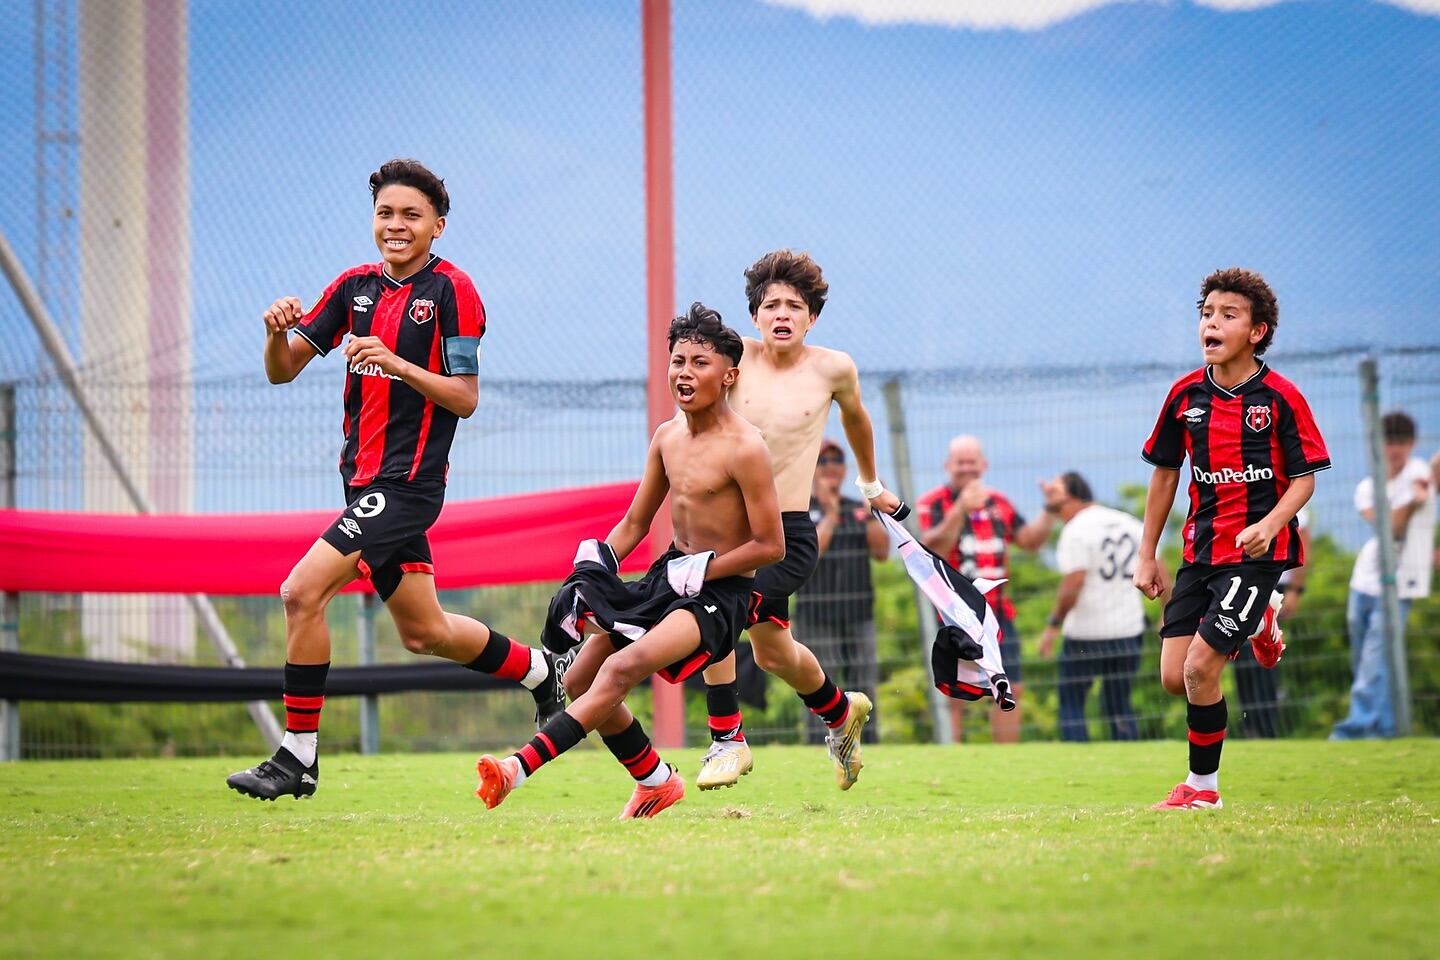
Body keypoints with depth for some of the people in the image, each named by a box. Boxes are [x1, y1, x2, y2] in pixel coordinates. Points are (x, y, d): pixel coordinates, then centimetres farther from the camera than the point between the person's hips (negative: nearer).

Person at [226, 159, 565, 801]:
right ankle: (539, 670, 41)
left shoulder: (451, 290, -9)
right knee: (423, 633, 18)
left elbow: (465, 399, -11)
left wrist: (398, 364, -25)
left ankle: (297, 758, -11)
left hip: (409, 480, -8)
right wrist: (278, 331, -13)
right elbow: (283, 371, 9)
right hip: (366, 478, 8)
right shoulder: (356, 286, 10)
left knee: (302, 592, -18)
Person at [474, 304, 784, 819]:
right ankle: (656, 782, 24)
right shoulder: (667, 436, 6)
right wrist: (592, 568, 0)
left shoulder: (744, 449, -16)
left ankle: (521, 767, -36)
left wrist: (699, 572, -17)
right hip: (669, 572, 9)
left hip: (720, 592, -9)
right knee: (580, 681, 7)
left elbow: (771, 545, -15)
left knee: (622, 668, -29)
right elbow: (635, 522, 15)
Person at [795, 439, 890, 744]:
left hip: (859, 616, 5)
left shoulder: (858, 510, 13)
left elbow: (881, 552, 3)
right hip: (818, 617, -5)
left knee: (865, 693, 4)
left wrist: (872, 511, -7)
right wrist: (831, 514, -18)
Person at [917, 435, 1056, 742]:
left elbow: (1029, 539, 17)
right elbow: (933, 547, -21)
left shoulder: (999, 504, 14)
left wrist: (1050, 512, 3)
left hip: (997, 613, 6)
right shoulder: (932, 504, -5)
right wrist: (961, 508, -30)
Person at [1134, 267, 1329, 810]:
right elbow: (1165, 474, 14)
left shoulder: (1280, 397, -8)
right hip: (1201, 549, 5)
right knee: (1173, 678, 1)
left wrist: (1269, 526, -22)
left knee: (1200, 667, -15)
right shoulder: (1186, 394, 5)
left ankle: (1203, 785, 6)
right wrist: (1147, 555, 14)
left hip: (1257, 549, -5)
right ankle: (1257, 622, 31)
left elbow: (1305, 478, -4)